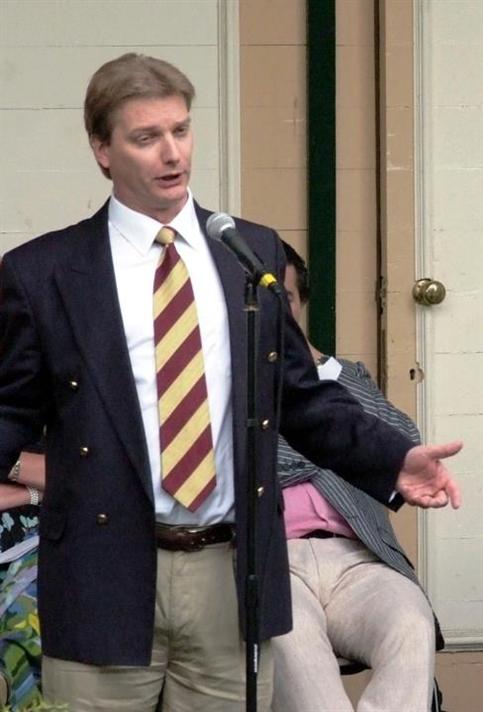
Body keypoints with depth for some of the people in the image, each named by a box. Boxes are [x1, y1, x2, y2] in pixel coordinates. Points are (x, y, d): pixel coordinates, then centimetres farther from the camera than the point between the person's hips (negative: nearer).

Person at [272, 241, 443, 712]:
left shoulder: (343, 376, 28)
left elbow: (405, 446, 9)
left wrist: (316, 366, 7)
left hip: (355, 559, 3)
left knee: (412, 628, -32)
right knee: (291, 638, -39)